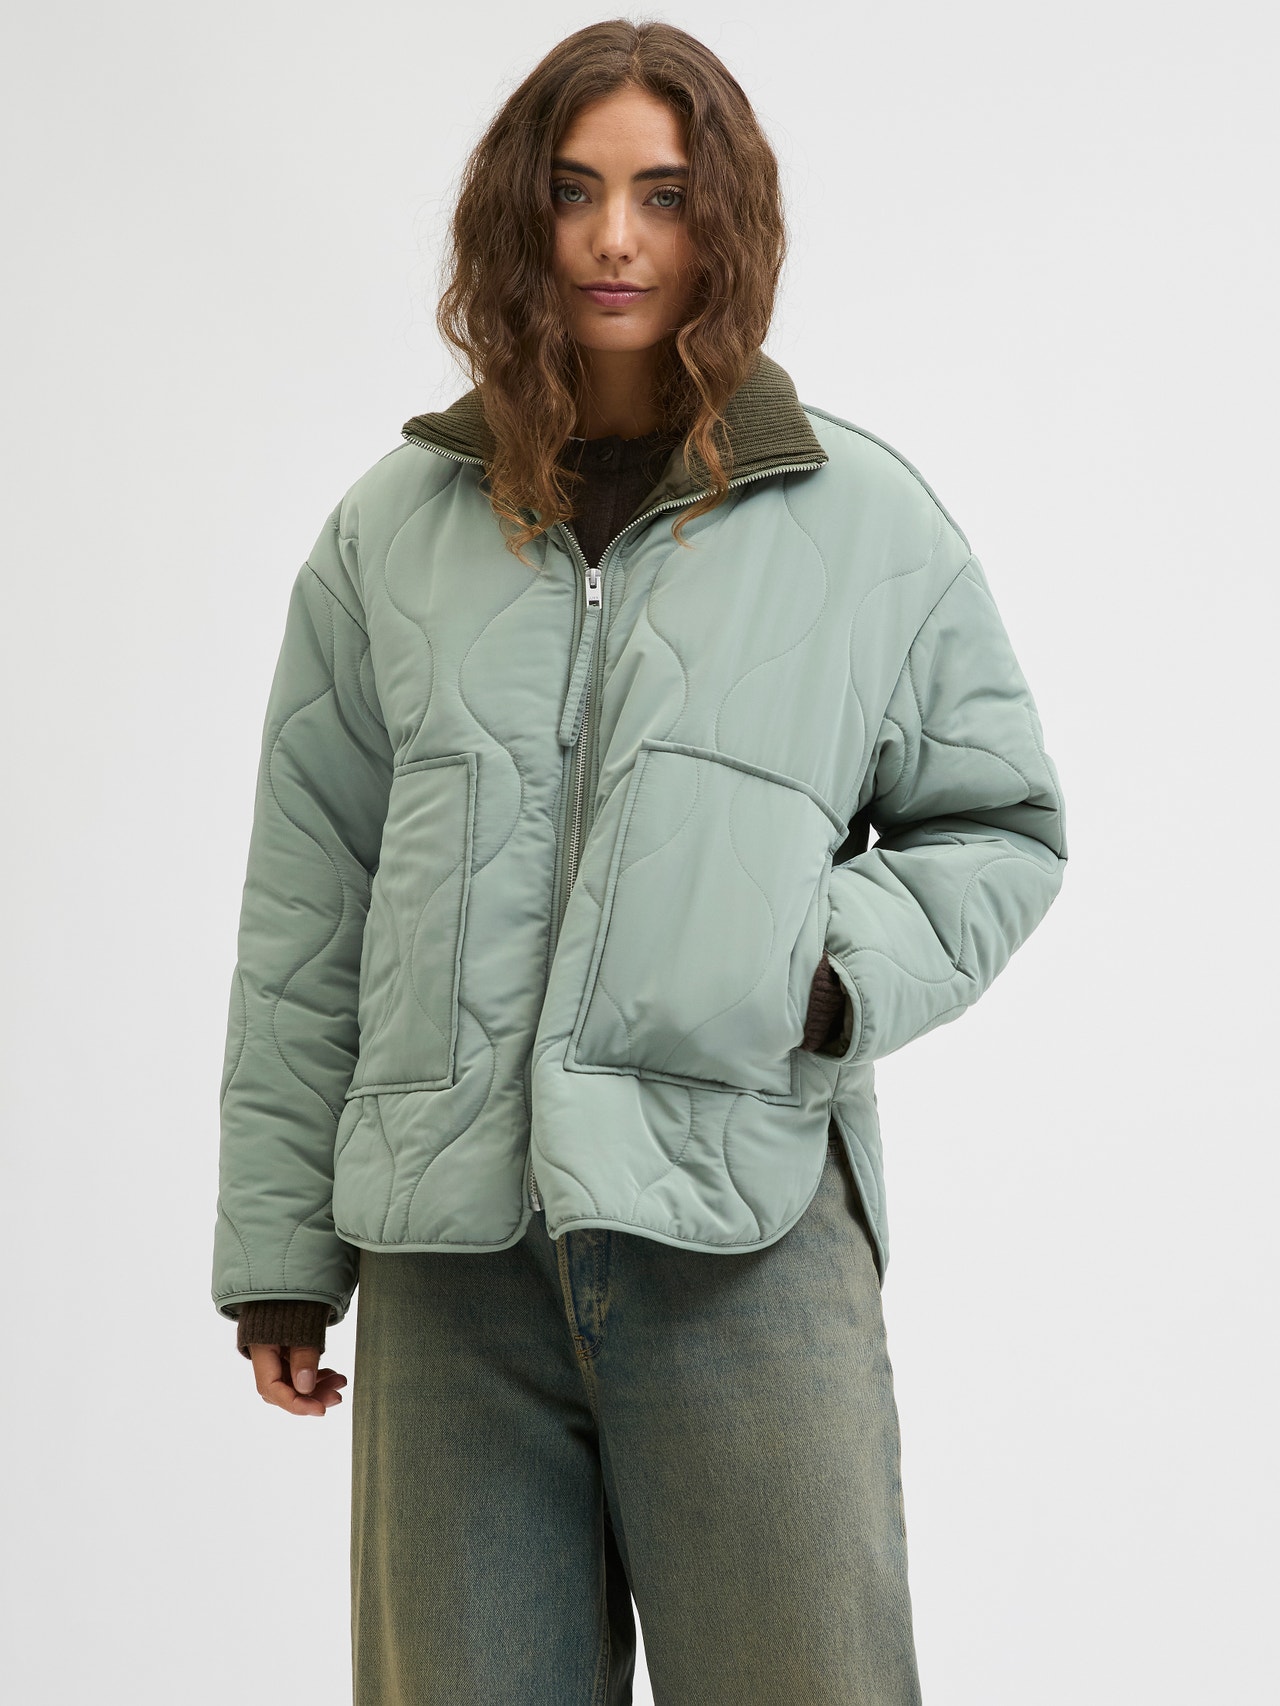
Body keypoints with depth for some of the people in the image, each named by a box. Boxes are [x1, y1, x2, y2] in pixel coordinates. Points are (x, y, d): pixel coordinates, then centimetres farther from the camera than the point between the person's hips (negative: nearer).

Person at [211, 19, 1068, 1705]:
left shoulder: (865, 519, 7)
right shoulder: (393, 529, 11)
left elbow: (1004, 823, 15)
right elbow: (305, 916, 13)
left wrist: (844, 965, -5)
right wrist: (280, 1241, 11)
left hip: (754, 1233, -1)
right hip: (452, 1243, 2)